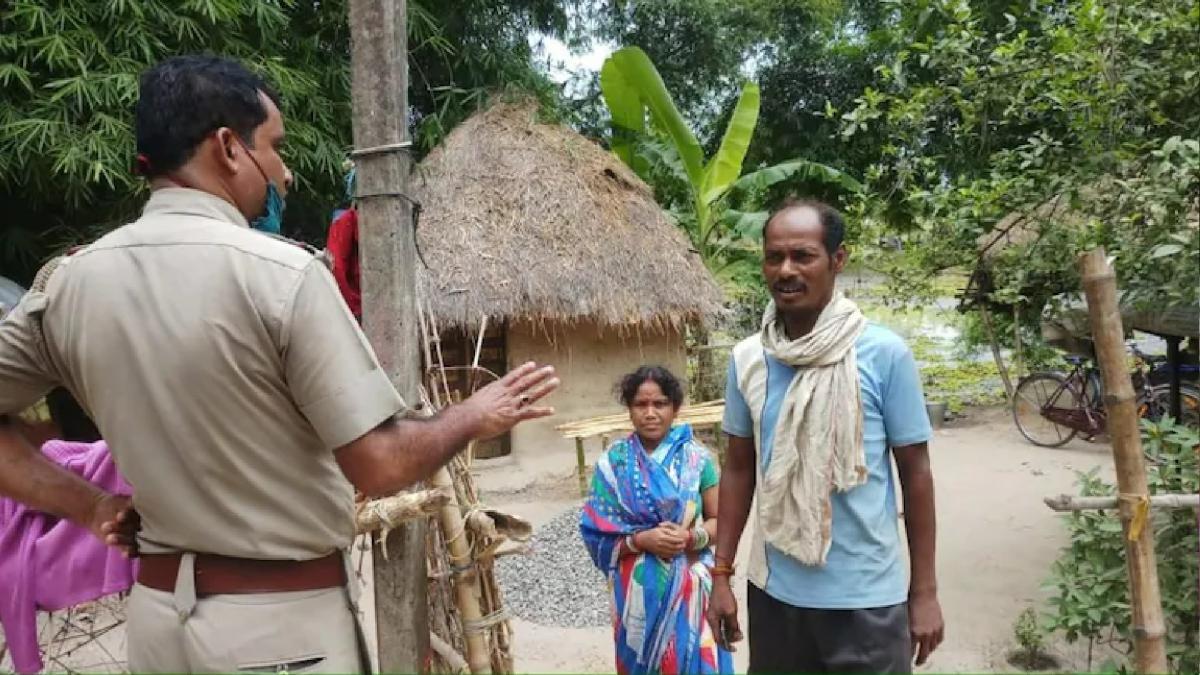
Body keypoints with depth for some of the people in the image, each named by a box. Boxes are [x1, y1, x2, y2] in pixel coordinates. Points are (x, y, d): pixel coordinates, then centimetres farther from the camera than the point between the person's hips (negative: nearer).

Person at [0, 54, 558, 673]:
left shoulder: (68, 283, -3)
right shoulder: (280, 274, -20)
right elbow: (380, 466, -20)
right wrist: (474, 417, -4)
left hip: (157, 611, 5)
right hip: (282, 622, -5)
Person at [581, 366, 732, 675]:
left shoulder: (696, 458, -3)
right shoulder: (613, 463, -4)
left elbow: (719, 520, 3)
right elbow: (597, 535, -3)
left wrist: (691, 537, -16)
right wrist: (641, 540, -18)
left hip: (691, 586, 0)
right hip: (638, 589, 0)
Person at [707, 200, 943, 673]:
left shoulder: (884, 354, -12)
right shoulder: (746, 359, -3)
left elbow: (915, 473, -5)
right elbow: (738, 469, 5)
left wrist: (924, 591, -3)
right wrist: (721, 574, 5)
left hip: (866, 597, -3)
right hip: (773, 590, 3)